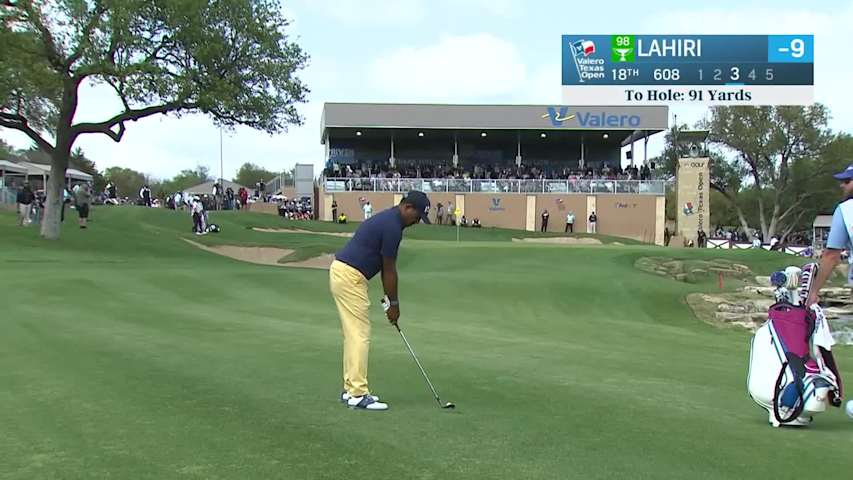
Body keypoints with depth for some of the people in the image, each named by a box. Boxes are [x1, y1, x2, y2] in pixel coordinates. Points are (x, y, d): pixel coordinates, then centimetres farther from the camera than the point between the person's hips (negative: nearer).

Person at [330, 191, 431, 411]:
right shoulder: (392, 226, -16)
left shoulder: (387, 219, 16)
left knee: (354, 335, 14)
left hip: (342, 273, 11)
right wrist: (394, 303, 1)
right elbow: (389, 270, -10)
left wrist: (390, 299, 19)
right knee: (360, 335, -6)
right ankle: (358, 394, -2)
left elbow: (385, 267, 19)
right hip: (350, 277, -11)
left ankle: (351, 389, 19)